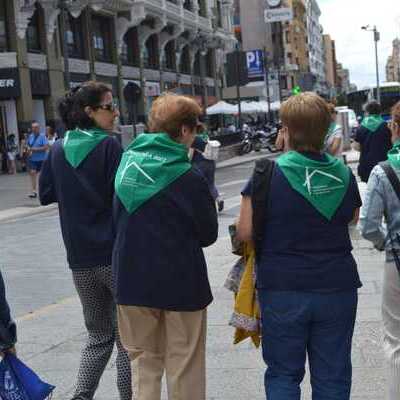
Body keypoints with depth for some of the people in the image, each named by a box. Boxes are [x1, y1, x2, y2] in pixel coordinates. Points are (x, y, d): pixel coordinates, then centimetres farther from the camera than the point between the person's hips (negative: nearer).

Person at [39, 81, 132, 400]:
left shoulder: (59, 150, 5)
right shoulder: (108, 146, -11)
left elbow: (45, 194, 14)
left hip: (80, 257, 5)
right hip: (116, 254, -5)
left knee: (99, 335, 17)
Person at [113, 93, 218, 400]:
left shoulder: (127, 163, 0)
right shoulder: (189, 177, -15)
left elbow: (117, 219, 9)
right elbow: (208, 234, -7)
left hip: (132, 279, 5)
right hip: (181, 282, -4)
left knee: (143, 358, 18)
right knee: (183, 366, 10)